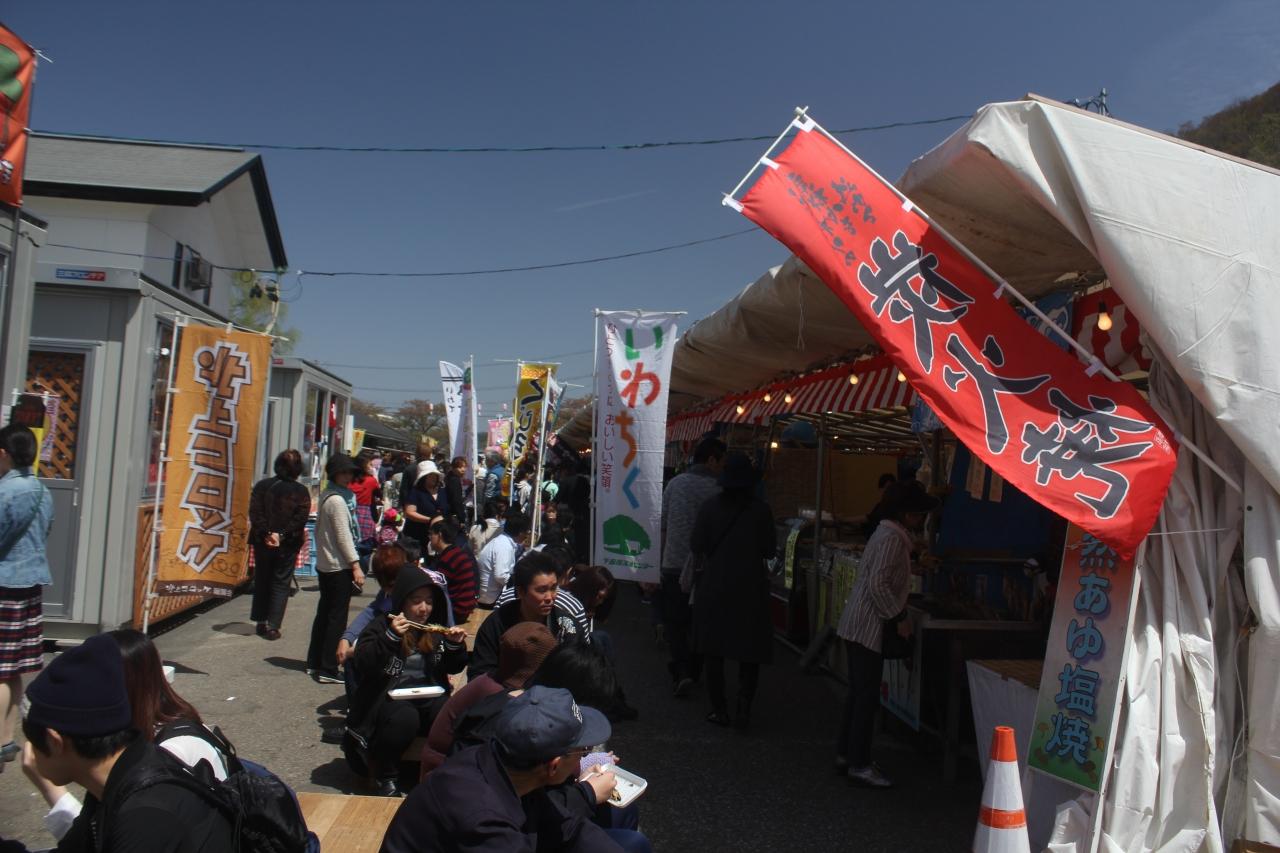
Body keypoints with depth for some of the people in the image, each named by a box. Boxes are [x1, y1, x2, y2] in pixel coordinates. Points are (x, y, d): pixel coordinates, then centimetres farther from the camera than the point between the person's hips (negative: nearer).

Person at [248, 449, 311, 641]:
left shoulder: (262, 486, 0)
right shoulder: (301, 492, -6)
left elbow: (255, 513, -8)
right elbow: (300, 519, -13)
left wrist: (266, 534, -11)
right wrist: (283, 536, -13)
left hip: (262, 543, 2)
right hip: (288, 546, -2)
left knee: (261, 581, 17)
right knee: (281, 584, 5)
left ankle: (261, 621, 23)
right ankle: (273, 626, 0)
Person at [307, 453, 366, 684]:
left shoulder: (326, 496, 11)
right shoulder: (337, 500, -16)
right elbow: (343, 536, -19)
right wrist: (356, 566, -17)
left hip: (324, 564, 9)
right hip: (339, 567, -9)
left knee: (324, 613, 16)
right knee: (337, 617, -4)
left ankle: (314, 663, 24)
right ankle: (328, 670, -1)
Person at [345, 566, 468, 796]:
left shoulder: (435, 631, 13)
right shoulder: (381, 626, 0)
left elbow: (453, 669, 17)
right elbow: (363, 663, -14)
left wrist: (456, 646, -4)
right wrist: (390, 637, -26)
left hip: (429, 696, 3)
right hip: (389, 697, -3)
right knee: (405, 718, -36)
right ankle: (383, 776, -9)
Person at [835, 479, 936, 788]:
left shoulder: (888, 534, 15)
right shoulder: (892, 539, -16)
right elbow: (878, 585, -24)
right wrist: (899, 618, -17)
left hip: (859, 626, 10)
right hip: (868, 627, -10)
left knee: (859, 693, 15)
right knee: (867, 696, -3)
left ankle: (845, 754, 23)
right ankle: (859, 765, 4)